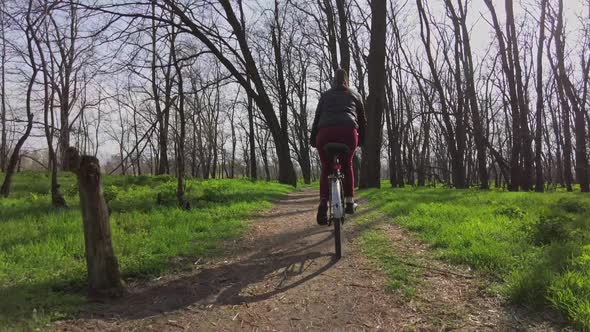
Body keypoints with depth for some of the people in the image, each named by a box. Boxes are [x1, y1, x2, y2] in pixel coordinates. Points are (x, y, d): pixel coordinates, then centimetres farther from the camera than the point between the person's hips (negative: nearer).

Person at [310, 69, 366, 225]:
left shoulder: (325, 95, 27)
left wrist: (312, 138, 21)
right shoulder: (355, 95, 28)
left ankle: (323, 204, -3)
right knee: (347, 165, 25)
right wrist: (361, 140, 37)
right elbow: (362, 120, 29)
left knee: (326, 169, 17)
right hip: (348, 131, 0)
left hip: (325, 132, 0)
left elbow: (317, 117, 19)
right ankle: (349, 202, 23)